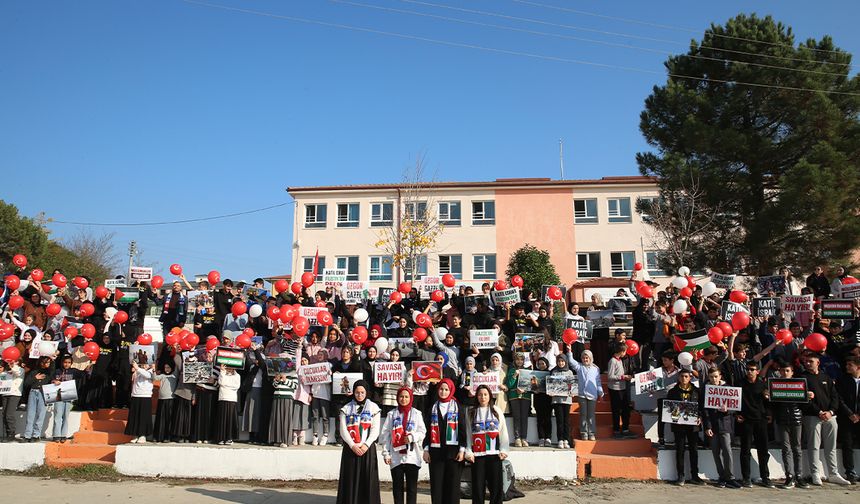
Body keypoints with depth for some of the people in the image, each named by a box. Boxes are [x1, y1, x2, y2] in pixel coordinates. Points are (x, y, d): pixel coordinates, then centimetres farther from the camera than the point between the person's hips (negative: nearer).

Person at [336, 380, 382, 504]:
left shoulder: (373, 408, 6)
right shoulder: (346, 409, 7)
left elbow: (375, 429, 0)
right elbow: (343, 430, 0)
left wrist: (366, 445, -12)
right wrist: (353, 445, -11)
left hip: (368, 449, 0)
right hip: (350, 449, 1)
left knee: (367, 479, -2)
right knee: (350, 479, -1)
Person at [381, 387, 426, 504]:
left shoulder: (417, 414, 5)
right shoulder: (392, 414, 7)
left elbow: (422, 432, 2)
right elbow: (385, 434, 4)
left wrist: (413, 437, -18)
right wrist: (386, 453, -3)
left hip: (412, 456, -1)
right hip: (396, 456, 1)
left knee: (412, 487, 2)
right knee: (397, 486, 7)